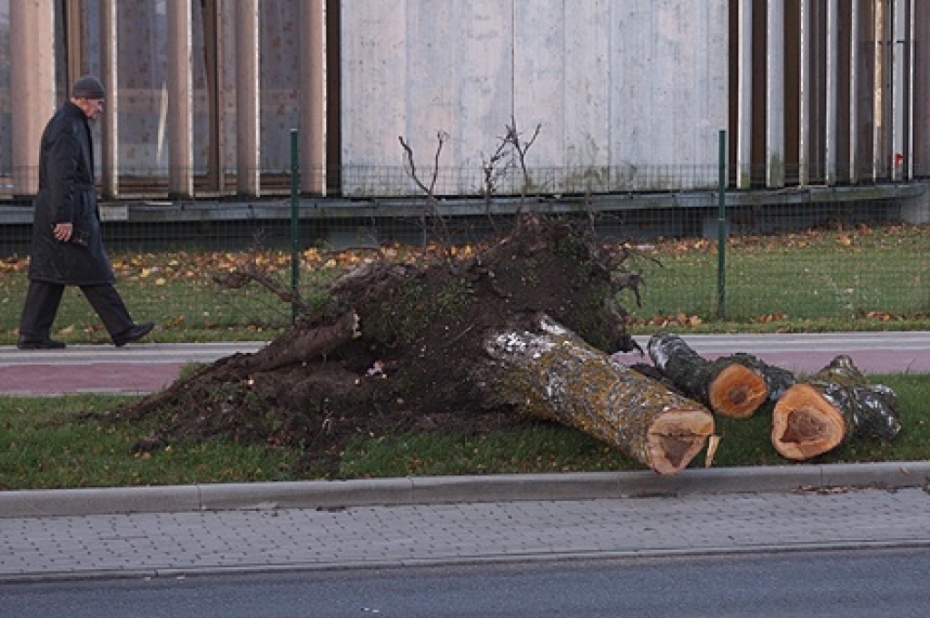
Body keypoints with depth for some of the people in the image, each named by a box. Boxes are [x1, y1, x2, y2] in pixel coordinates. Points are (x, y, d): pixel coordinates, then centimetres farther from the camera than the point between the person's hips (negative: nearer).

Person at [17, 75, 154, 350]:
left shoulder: (71, 124, 19)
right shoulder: (67, 129, -15)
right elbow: (61, 177, -22)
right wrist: (64, 218, -24)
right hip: (69, 213, -11)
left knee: (49, 274, 8)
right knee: (93, 274, -5)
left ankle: (32, 335, 6)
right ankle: (122, 329, 0)